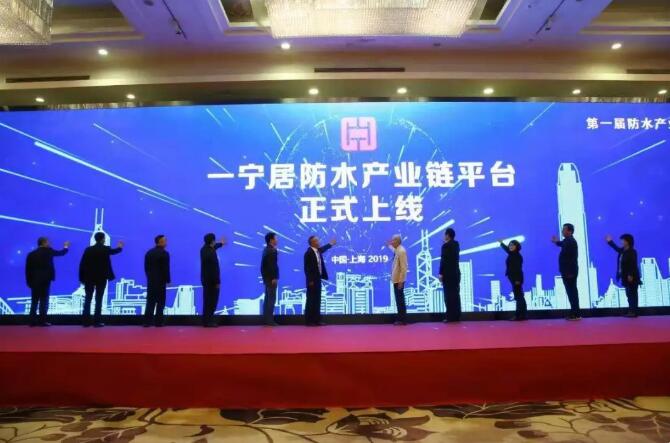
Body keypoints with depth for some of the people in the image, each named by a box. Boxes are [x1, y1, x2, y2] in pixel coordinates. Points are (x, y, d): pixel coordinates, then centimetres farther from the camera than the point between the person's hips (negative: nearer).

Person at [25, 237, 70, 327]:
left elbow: (28, 269, 6)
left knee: (34, 301, 7)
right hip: (45, 279, -4)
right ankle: (42, 321, -4)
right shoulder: (48, 251, -1)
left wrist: (29, 281, 10)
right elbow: (61, 253, 15)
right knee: (44, 300, -2)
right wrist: (66, 247, 35)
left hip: (34, 280, 4)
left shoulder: (31, 254, 8)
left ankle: (33, 321, 6)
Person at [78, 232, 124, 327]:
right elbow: (114, 251, 18)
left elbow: (82, 264, -1)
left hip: (89, 278, 2)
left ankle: (86, 321, 7)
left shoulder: (88, 249, 0)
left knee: (87, 300, 6)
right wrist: (120, 247, 40)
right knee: (98, 300, 0)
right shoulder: (105, 249, -4)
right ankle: (97, 321, 0)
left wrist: (82, 278, 5)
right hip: (101, 278, -2)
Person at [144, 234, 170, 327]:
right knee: (160, 302, 1)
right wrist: (168, 280, -6)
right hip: (160, 281, -6)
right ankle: (159, 321, 3)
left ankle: (147, 321, 6)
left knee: (150, 301, 8)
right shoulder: (164, 253, -11)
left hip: (151, 280, 6)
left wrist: (149, 277, 17)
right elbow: (166, 268, -14)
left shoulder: (149, 252, 9)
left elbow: (146, 267, 10)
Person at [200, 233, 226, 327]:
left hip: (206, 279, 9)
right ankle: (208, 321, 1)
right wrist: (217, 282, -17)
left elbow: (212, 247, 30)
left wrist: (221, 243, 48)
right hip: (211, 281, -9)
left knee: (207, 301, 14)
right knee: (212, 302, -2)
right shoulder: (211, 253, -23)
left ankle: (206, 320, 19)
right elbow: (214, 269, -23)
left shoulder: (204, 249, 5)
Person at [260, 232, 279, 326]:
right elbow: (272, 265, -22)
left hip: (267, 277, 10)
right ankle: (269, 320, -5)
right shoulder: (271, 250, -15)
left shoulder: (267, 250, 15)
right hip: (271, 278, -10)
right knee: (271, 299, -7)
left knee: (268, 299, 12)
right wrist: (274, 277, -20)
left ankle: (266, 319, 17)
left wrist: (265, 276, 18)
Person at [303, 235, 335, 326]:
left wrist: (330, 244, 49)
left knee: (317, 300, 10)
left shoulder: (318, 251, 9)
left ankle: (316, 320, 16)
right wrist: (310, 280, -20)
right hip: (312, 280, -9)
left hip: (317, 279, 9)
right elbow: (307, 268, -18)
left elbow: (322, 249, 35)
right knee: (311, 300, -4)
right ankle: (309, 321, 2)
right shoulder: (308, 253, -16)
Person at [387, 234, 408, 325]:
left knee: (400, 299, -2)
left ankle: (402, 320, 6)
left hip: (399, 280, -9)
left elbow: (403, 267, -21)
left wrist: (400, 281, -22)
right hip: (396, 279, 9)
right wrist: (389, 245, 28)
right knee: (399, 299, 14)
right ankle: (401, 318, 22)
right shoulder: (396, 250, 8)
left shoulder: (401, 251, -18)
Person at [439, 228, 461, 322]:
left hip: (448, 273, -8)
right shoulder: (456, 244, 11)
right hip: (456, 273, 8)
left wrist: (441, 273, -14)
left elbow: (443, 260, -17)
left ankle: (450, 317, -4)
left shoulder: (446, 245, -12)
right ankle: (456, 316, 12)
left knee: (449, 295, -5)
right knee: (456, 295, 9)